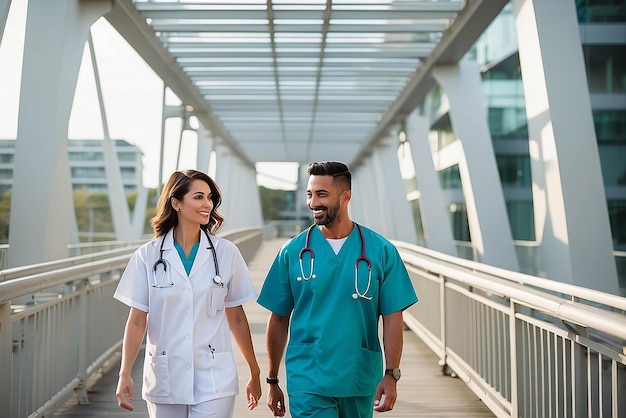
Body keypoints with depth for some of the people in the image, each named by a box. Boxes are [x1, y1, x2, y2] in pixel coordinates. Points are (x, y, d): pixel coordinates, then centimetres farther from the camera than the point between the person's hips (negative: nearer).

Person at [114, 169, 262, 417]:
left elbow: (237, 319, 6)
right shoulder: (148, 256, -1)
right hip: (165, 379, 1)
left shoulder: (226, 253, 0)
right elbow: (137, 321, 0)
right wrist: (125, 374, -8)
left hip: (214, 381, -1)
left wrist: (254, 373, 10)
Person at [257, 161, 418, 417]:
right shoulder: (292, 251, -1)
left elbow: (392, 317, -1)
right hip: (307, 382, -1)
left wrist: (391, 375, -9)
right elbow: (279, 319, 4)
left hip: (360, 384, 1)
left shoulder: (381, 250, -1)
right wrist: (272, 381, 6)